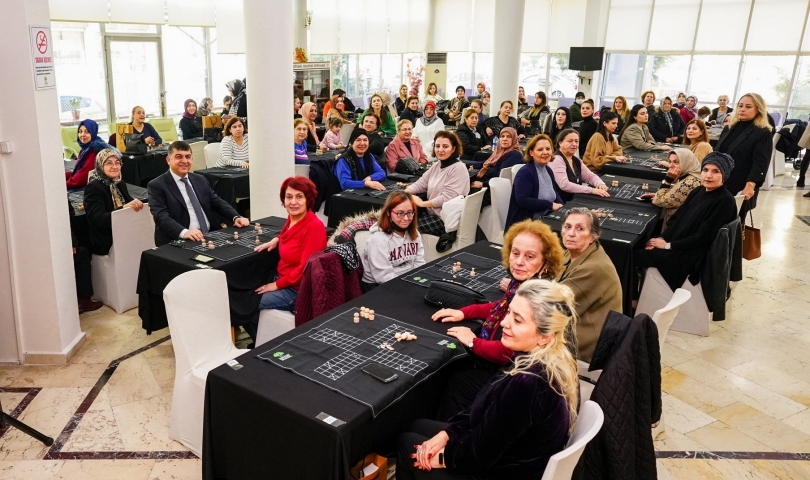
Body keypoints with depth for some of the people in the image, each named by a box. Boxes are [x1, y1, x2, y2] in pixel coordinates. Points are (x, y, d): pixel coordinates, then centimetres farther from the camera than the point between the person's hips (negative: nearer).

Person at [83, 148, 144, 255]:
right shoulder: (93, 187, -8)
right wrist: (123, 208, -32)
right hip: (106, 243, -6)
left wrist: (136, 204, -14)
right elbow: (99, 220, -18)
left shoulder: (120, 184, 13)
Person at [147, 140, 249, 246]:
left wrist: (236, 217, -3)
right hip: (179, 242, -5)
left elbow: (217, 203, 17)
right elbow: (161, 217, -13)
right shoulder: (157, 186, -1)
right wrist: (184, 232, -31)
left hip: (210, 236, 5)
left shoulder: (200, 180, 16)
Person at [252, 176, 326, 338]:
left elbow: (305, 268, -23)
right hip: (283, 280, 9)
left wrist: (277, 285, -15)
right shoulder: (292, 218, 2)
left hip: (298, 290, -9)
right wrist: (276, 240, 9)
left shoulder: (314, 226, -23)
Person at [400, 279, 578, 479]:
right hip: (514, 457, 8)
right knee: (418, 427, 21)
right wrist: (447, 433, -2)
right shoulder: (556, 358, -9)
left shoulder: (526, 385, -37)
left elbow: (479, 454, -24)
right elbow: (487, 409, 3)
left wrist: (442, 457, -7)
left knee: (408, 443, 11)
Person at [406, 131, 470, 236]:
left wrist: (422, 203, -17)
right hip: (431, 212, 8)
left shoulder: (458, 169, -15)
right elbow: (420, 184, 10)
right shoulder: (437, 165, 13)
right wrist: (405, 193, -9)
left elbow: (447, 198, -22)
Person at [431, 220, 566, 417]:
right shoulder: (521, 284, -4)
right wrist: (463, 312, 8)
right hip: (504, 364, 8)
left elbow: (512, 352, -30)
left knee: (457, 383, -1)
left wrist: (473, 342, -15)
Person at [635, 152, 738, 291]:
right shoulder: (699, 191, 9)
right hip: (677, 245, 8)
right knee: (637, 247, -9)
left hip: (694, 255, -8)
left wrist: (668, 245, -17)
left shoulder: (725, 202, -15)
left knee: (640, 255, -19)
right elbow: (676, 218, 11)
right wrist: (662, 238, -7)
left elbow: (703, 237, -19)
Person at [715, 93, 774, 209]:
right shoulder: (729, 128, 14)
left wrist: (750, 186, -26)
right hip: (718, 185, 5)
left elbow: (760, 164, -15)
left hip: (740, 190, -5)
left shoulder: (763, 134, -5)